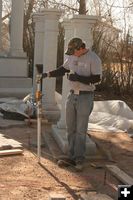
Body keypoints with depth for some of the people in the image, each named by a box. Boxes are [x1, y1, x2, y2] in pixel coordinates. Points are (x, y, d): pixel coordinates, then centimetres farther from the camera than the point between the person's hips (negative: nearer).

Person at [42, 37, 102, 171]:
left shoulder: (93, 59, -13)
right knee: (70, 129, 8)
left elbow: (97, 78, -16)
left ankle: (79, 160, 8)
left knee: (81, 130, -2)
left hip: (85, 97, -6)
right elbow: (63, 70, 17)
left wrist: (78, 78, -22)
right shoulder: (72, 57, 6)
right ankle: (72, 157, 16)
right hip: (72, 95, 6)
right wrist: (48, 74, 5)